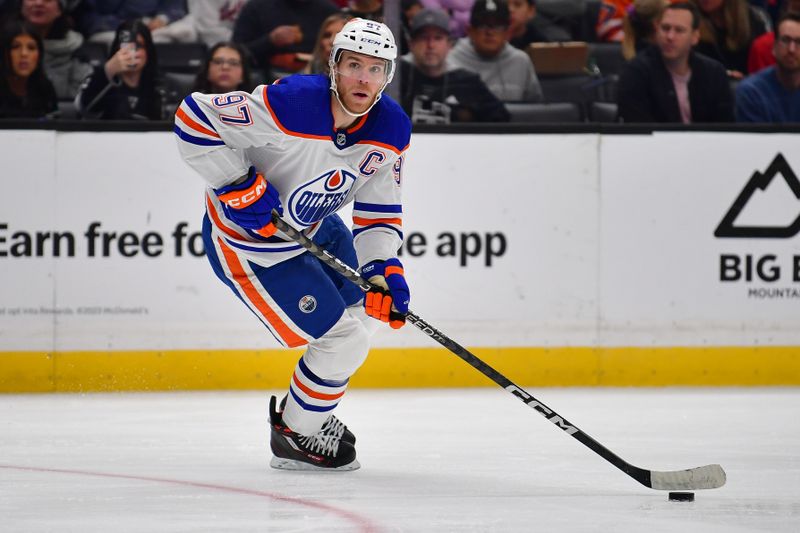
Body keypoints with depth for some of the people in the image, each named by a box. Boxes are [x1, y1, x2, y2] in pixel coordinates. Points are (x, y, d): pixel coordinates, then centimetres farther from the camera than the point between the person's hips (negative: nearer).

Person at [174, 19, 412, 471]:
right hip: (247, 244, -9)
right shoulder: (291, 104, -33)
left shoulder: (392, 131, -11)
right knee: (345, 336, -9)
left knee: (369, 309, 21)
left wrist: (384, 268, -17)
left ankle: (304, 413, 39)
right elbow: (194, 119, -29)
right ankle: (295, 436, 13)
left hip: (313, 228, 9)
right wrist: (240, 186, -30)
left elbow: (380, 210, -1)